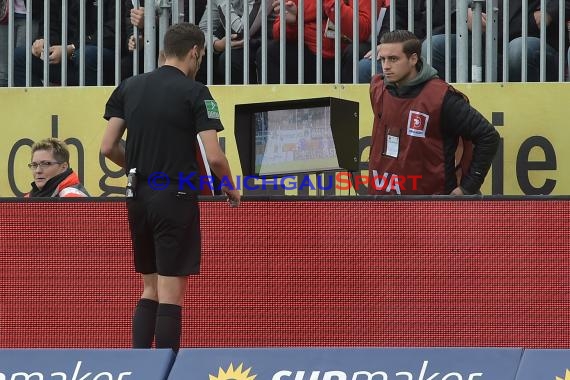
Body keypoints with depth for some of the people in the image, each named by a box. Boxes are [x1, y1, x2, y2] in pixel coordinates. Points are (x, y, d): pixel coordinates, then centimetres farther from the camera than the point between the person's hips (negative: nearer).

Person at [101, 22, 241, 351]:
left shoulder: (129, 87, 7)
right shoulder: (194, 92, -8)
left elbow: (109, 147, 5)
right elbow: (213, 156, -14)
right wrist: (232, 189, 4)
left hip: (139, 197, 6)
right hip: (176, 198, -6)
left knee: (151, 288, 16)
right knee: (171, 293, -3)